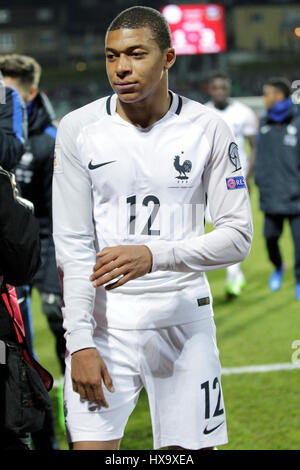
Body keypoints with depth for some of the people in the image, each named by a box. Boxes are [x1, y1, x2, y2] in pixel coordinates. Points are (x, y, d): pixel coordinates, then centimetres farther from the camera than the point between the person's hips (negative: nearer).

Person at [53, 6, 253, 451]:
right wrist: (80, 342, -12)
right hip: (103, 317, 0)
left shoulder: (208, 129, -3)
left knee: (194, 446, 3)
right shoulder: (79, 129, -2)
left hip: (184, 315, 0)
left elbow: (238, 236, -5)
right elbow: (72, 246, -4)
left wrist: (155, 255, -21)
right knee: (90, 445, -9)